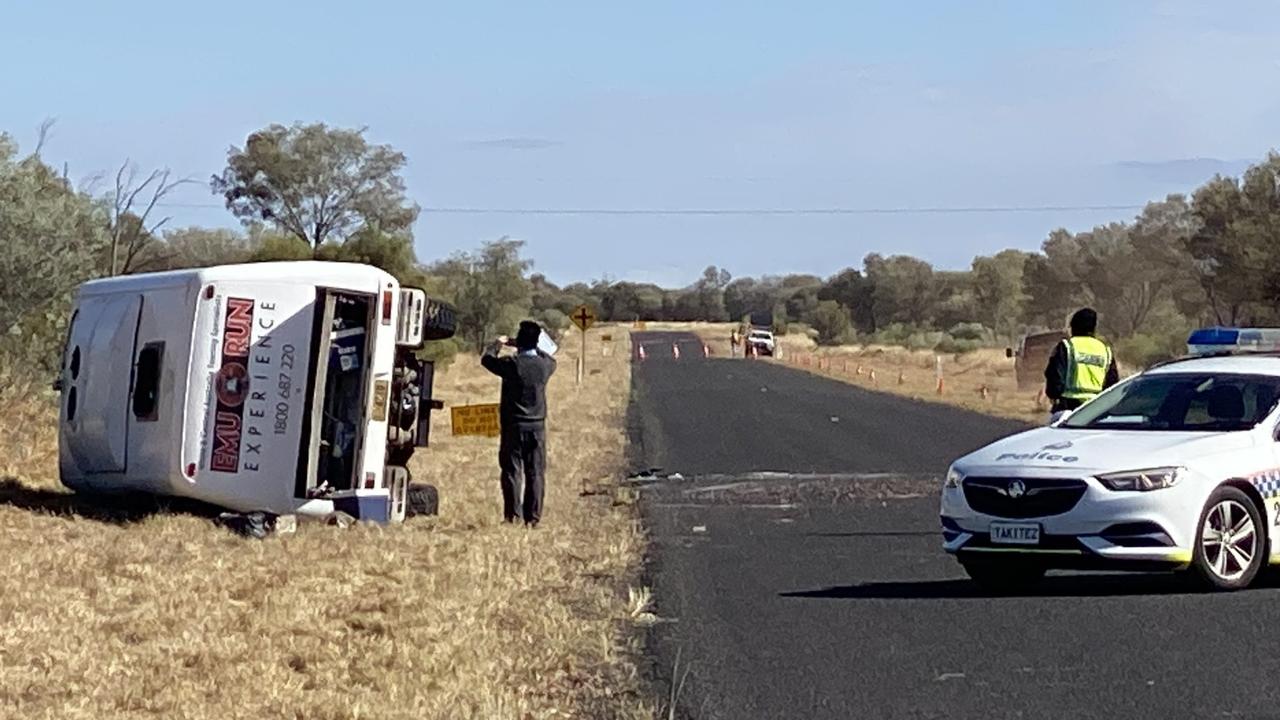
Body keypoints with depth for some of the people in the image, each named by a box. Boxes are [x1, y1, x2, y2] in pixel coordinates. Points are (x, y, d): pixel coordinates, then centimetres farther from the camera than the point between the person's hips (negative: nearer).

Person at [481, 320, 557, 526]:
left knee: (512, 471, 3)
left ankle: (512, 514, -2)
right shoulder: (544, 365, -3)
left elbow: (486, 359, 6)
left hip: (513, 426, -2)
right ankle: (532, 517, 4)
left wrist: (498, 344, 23)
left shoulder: (511, 364, -13)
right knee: (535, 472, 6)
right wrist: (535, 348, 32)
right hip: (537, 426, 3)